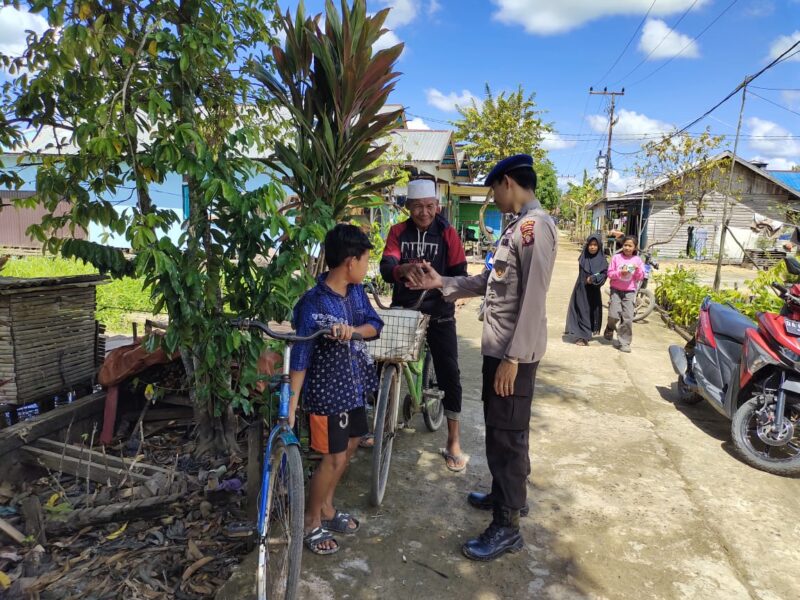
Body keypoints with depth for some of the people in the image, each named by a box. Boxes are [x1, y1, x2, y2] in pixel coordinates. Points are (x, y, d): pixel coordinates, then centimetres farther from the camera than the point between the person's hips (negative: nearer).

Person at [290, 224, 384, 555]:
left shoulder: (356, 291, 0)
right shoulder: (314, 303, -23)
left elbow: (375, 325, -1)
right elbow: (300, 356, -22)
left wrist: (353, 330, -23)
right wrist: (291, 403, -23)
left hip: (354, 385, 8)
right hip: (327, 390, -8)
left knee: (350, 445, 19)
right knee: (334, 458, 1)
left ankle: (326, 507, 39)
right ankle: (311, 522, 24)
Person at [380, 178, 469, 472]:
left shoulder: (447, 233, -3)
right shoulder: (398, 232, -1)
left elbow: (460, 274, -7)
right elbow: (386, 268, -15)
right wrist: (403, 270, -38)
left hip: (439, 313, -1)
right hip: (402, 310, 2)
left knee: (449, 374, -3)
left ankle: (454, 443, 10)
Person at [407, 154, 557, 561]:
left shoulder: (535, 225, -17)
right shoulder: (517, 226, 15)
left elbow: (533, 298, -23)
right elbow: (490, 281, 18)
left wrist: (513, 357, -23)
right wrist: (442, 283, 13)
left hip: (514, 351, -10)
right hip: (498, 346, 10)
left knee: (508, 435, 0)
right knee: (497, 428, 21)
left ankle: (507, 528, 14)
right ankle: (508, 495, 39)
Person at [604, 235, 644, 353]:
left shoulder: (637, 260, 4)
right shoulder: (616, 257, -1)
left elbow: (641, 277, 4)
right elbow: (610, 273, -2)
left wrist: (638, 270, -15)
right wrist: (620, 273, -19)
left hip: (630, 291, 1)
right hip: (616, 290, -1)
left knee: (628, 318, -3)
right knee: (614, 315, -10)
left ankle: (624, 342, 6)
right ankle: (610, 328, 25)